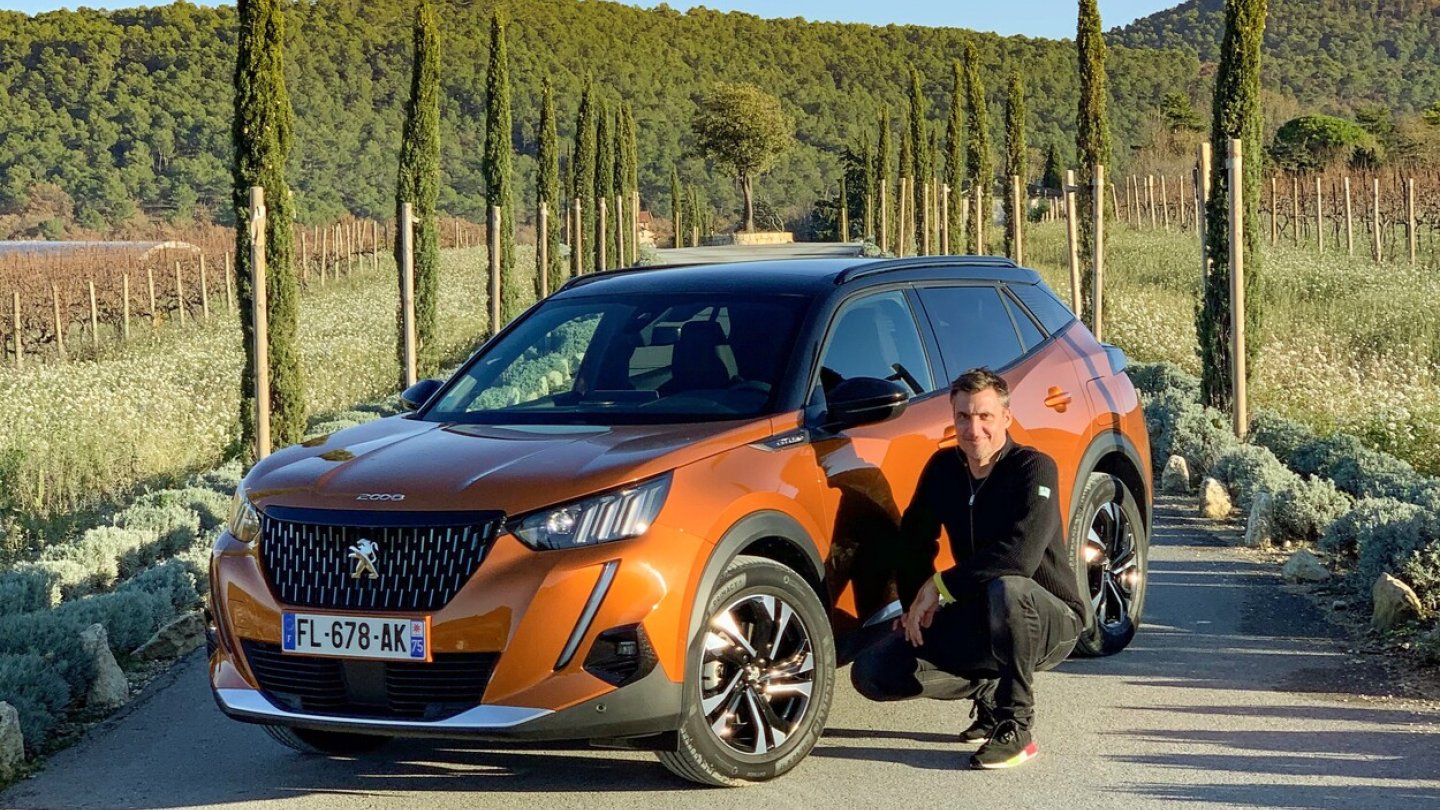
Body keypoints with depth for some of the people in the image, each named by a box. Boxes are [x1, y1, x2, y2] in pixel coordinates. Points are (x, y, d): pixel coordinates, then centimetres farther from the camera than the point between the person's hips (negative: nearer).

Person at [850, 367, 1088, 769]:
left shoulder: (1034, 469, -18)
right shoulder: (944, 468, 1)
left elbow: (1021, 555, -32)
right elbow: (913, 539, 13)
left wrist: (941, 586, -26)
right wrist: (916, 606, 0)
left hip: (1050, 619, -6)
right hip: (978, 619, 6)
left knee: (1006, 589, -42)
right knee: (872, 672, -10)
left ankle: (1016, 727, -23)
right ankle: (989, 689, 12)